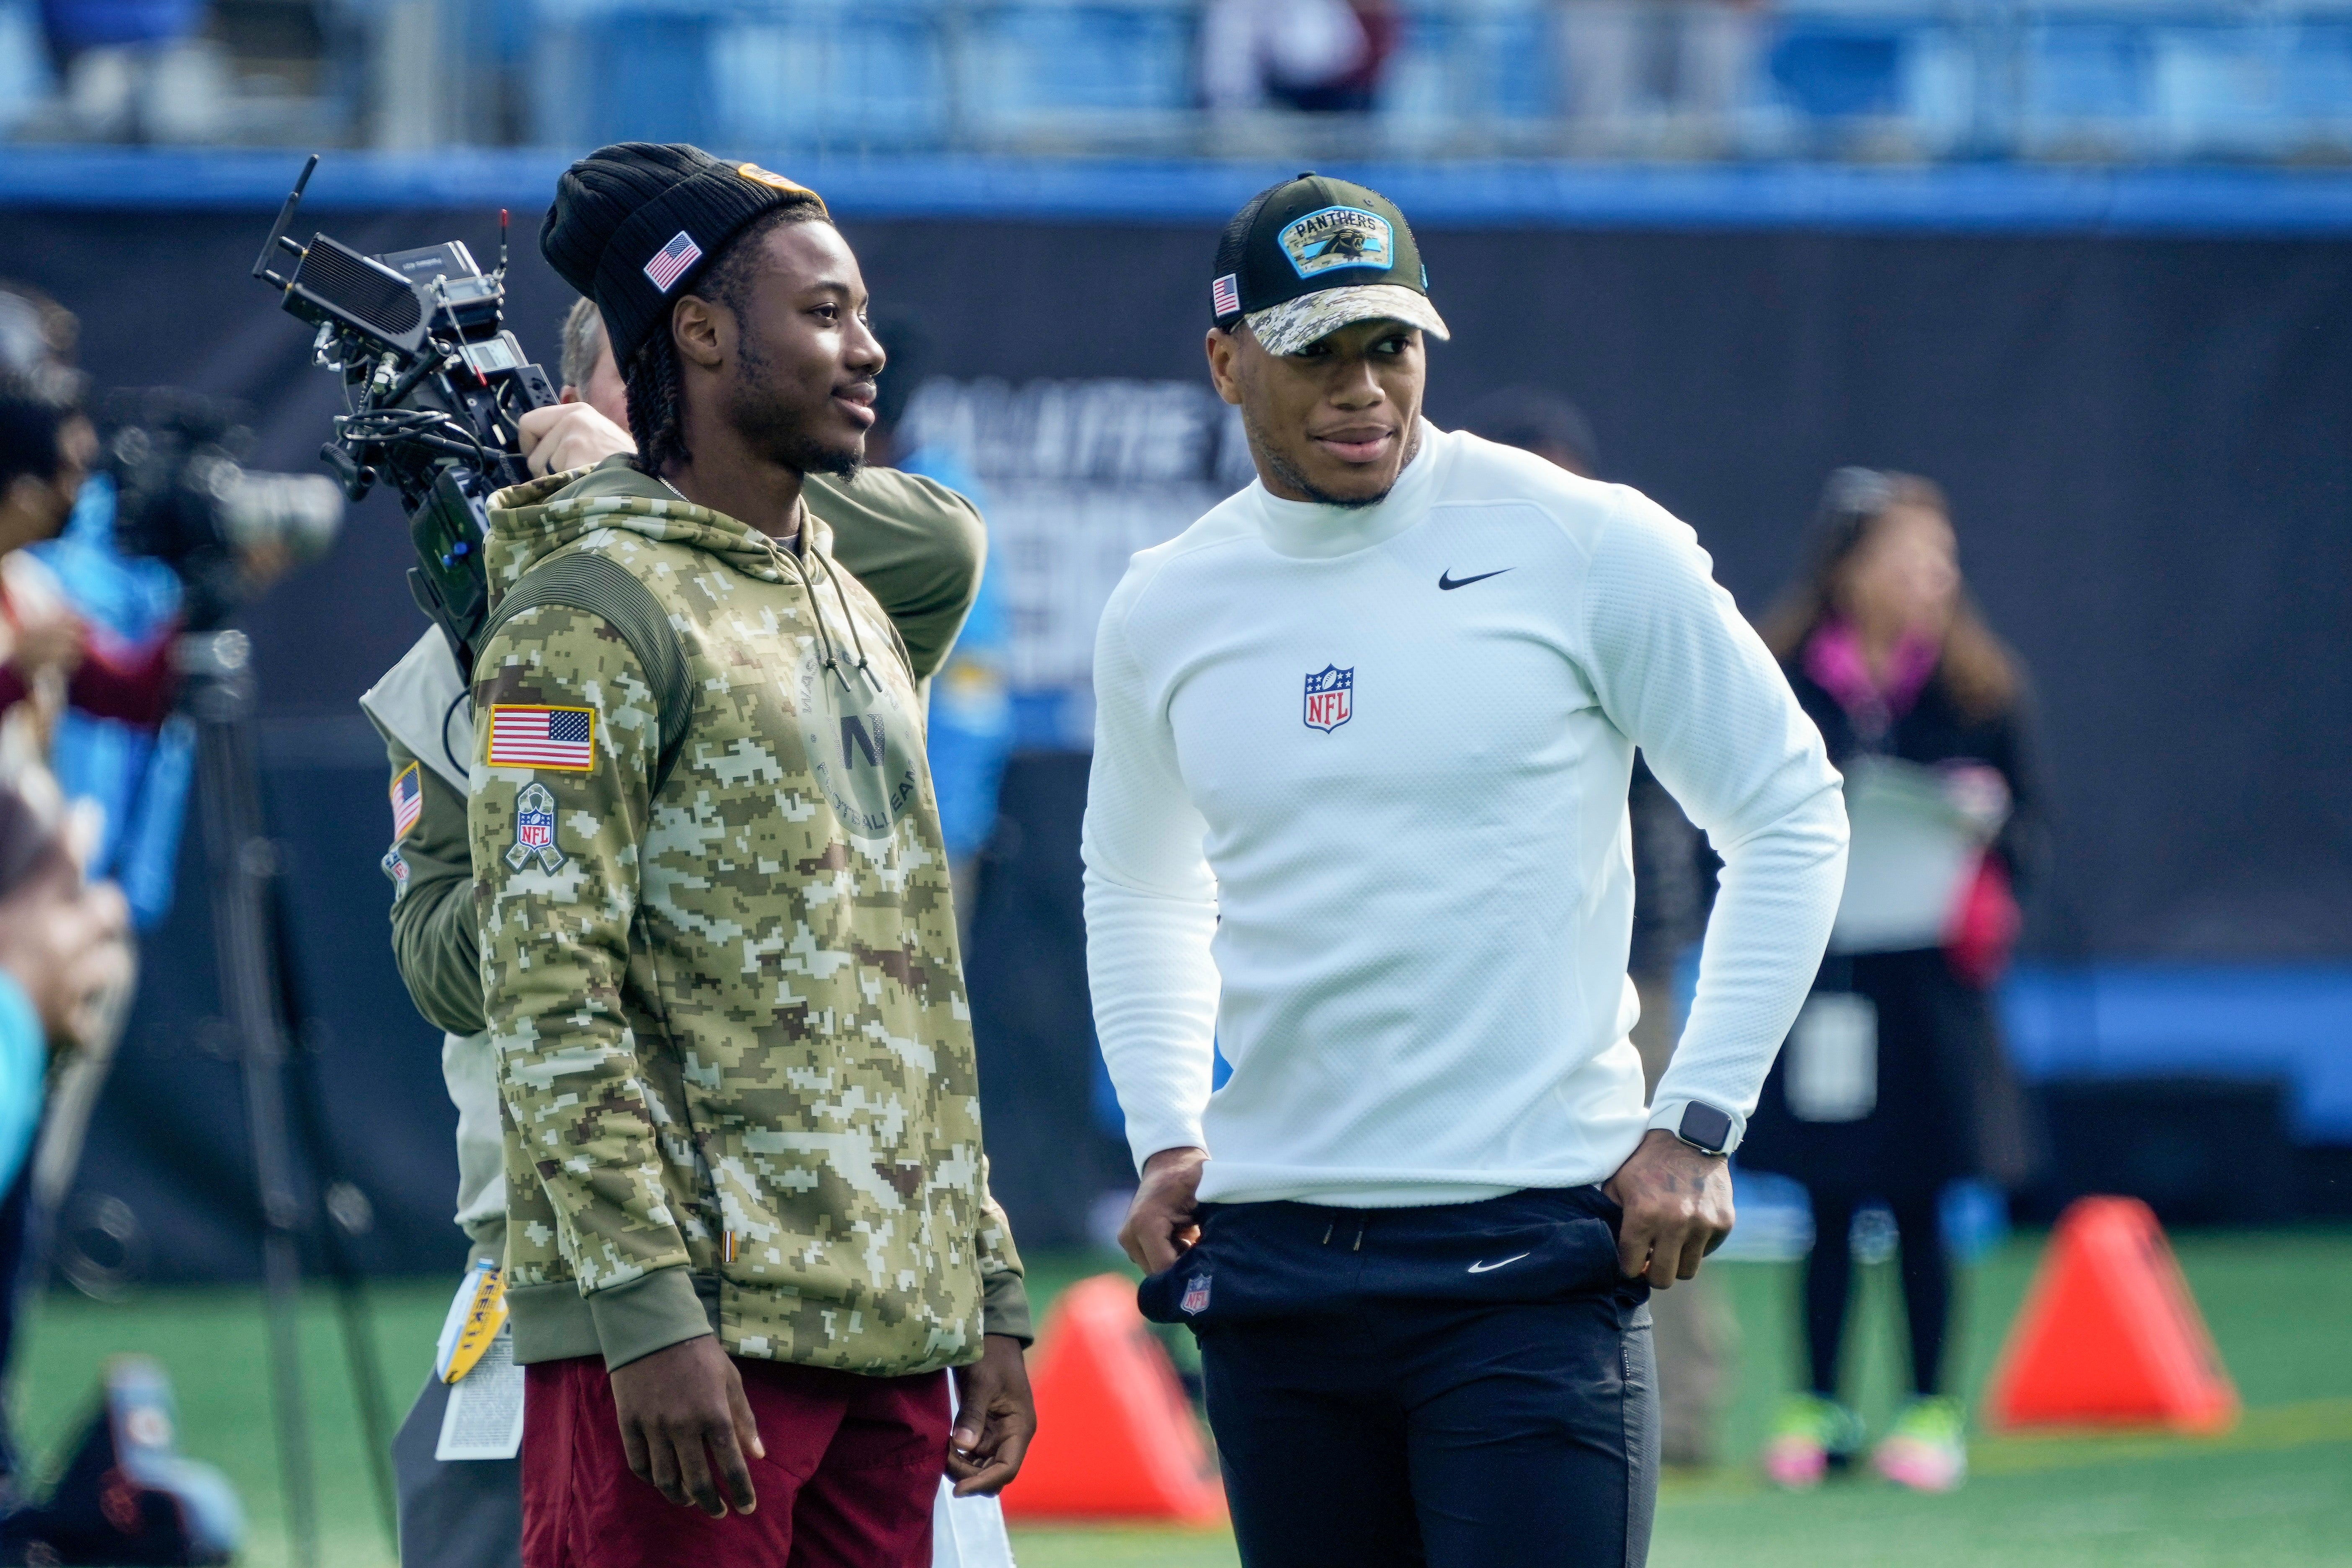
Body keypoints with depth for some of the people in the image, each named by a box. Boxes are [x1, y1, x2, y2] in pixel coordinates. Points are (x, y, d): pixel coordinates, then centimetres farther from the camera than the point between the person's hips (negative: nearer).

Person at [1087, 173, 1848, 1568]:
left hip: (1531, 1250, -4)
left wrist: (1696, 1126, -4)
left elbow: (1790, 819, 3)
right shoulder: (1166, 610, 10)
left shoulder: (1588, 546, -3)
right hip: (1272, 1261, 4)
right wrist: (1164, 1135, 14)